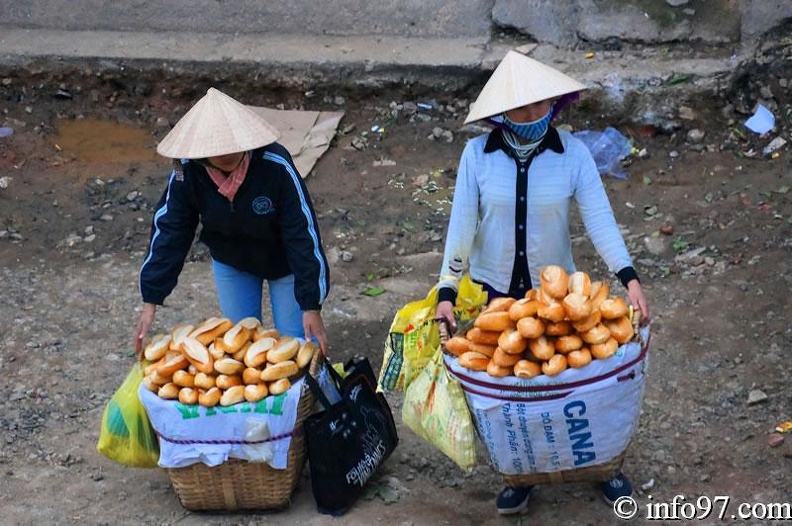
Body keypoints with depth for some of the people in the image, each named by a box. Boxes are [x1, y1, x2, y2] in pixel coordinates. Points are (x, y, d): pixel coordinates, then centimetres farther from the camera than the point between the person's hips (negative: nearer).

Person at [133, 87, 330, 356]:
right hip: (230, 262, 3)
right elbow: (168, 232, -18)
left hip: (284, 263, -3)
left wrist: (312, 307, -29)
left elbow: (303, 234, -30)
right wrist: (150, 302, -19)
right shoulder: (188, 172, -26)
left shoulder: (276, 166, -35)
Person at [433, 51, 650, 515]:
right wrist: (447, 292, -14)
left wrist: (630, 278, -27)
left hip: (556, 288, 0)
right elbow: (461, 225, -11)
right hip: (493, 290, 1)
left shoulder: (572, 152, -14)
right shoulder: (478, 154, -13)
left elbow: (600, 218, -17)